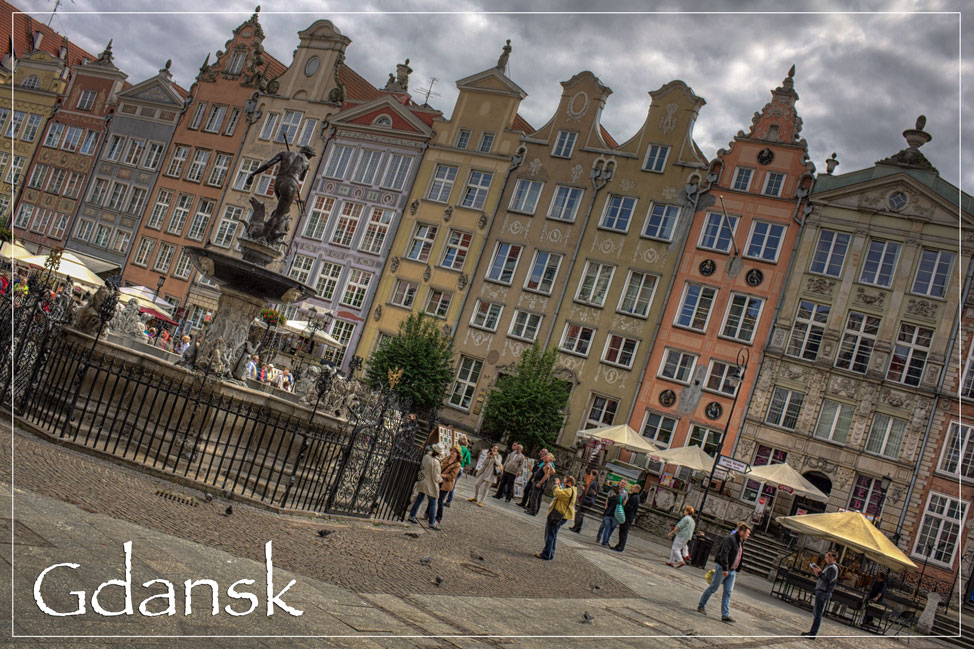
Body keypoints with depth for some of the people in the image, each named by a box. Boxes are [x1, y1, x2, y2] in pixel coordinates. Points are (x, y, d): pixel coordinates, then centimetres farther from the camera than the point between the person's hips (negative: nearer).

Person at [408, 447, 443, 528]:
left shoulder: (425, 457, -5)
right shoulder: (435, 462, -25)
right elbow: (436, 477, -20)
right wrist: (441, 479, 0)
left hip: (422, 481, 7)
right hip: (430, 485, -7)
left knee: (419, 500, 21)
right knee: (433, 504, 8)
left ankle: (412, 516, 32)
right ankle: (432, 524, 16)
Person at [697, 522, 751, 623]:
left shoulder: (741, 542, 12)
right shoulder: (730, 539, -16)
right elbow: (724, 554, -23)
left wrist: (736, 571, 16)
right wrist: (725, 569, -25)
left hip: (732, 571, 8)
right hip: (722, 569, -8)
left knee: (728, 592, 3)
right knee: (713, 588, 2)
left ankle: (725, 615, 3)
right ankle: (701, 605, 18)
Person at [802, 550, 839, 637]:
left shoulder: (833, 568, -13)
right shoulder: (828, 566, 19)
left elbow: (828, 581, -21)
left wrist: (820, 573, -19)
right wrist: (818, 573, 9)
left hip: (824, 593, -10)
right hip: (820, 591, 10)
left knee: (818, 613, -9)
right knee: (815, 613, 14)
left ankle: (813, 633, -8)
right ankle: (812, 631, 19)